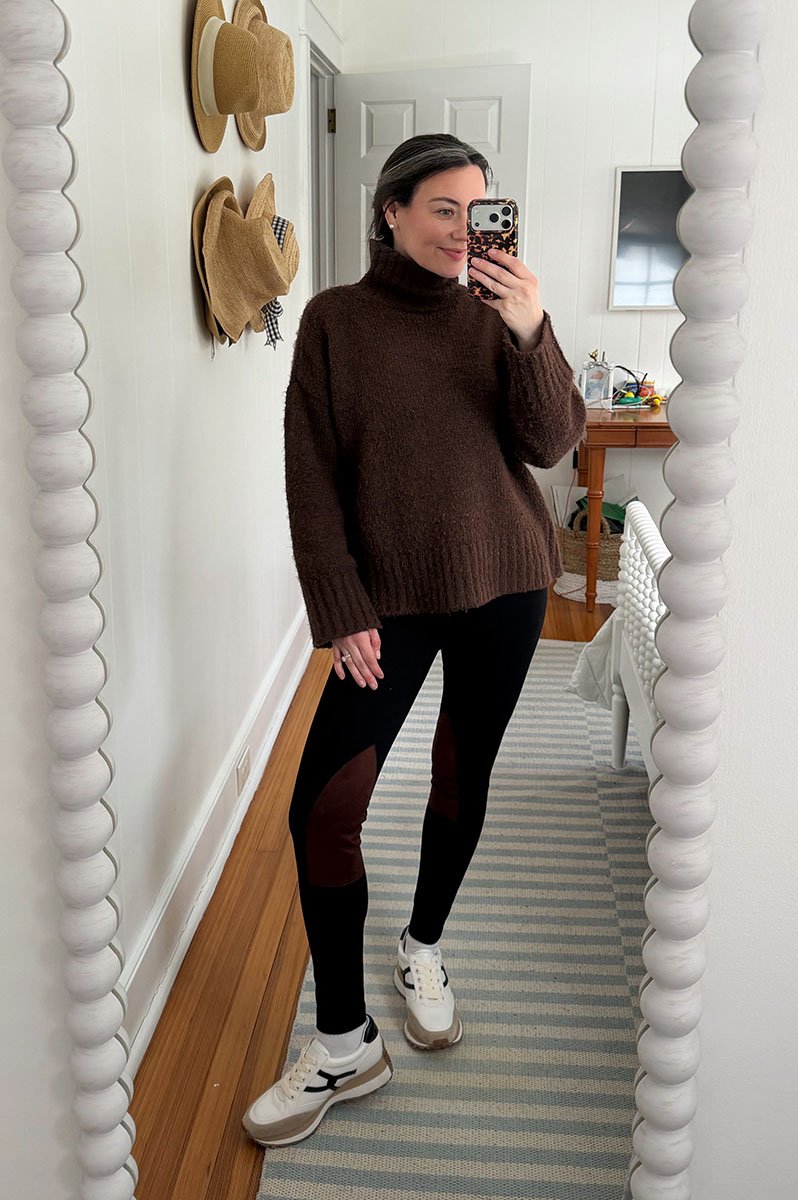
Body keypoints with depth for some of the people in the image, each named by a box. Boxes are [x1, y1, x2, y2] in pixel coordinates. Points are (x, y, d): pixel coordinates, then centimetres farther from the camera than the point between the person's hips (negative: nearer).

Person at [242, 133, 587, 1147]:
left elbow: (552, 443, -6)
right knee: (321, 807, -9)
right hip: (392, 597, -2)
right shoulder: (336, 319, -2)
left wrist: (531, 335, -22)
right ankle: (346, 1041, 8)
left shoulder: (495, 318, 4)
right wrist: (341, 610, -11)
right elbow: (312, 478, -5)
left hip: (503, 586, 2)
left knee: (463, 779, 13)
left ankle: (422, 948, 40)